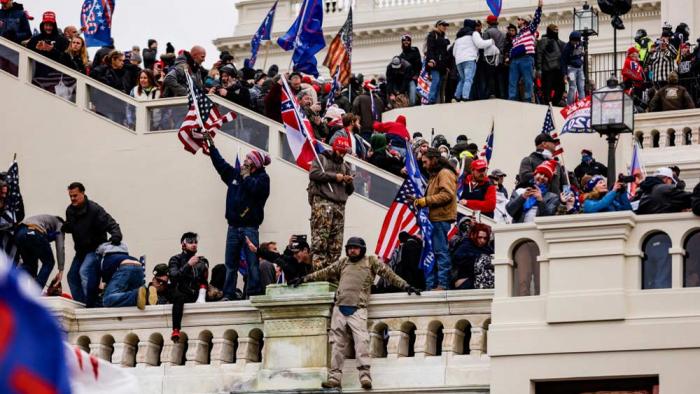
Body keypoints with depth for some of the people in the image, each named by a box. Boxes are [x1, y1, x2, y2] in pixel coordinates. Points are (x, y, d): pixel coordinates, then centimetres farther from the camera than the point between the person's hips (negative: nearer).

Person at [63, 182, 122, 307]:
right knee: (72, 276, 9)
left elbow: (111, 224, -24)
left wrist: (116, 236, -45)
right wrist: (66, 227, -8)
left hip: (96, 248, -8)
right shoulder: (70, 210, 2)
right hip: (81, 250, 8)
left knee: (85, 271, -27)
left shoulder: (94, 209, -20)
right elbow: (69, 228, 18)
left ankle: (89, 304, -26)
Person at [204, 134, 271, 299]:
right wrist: (211, 144, 25)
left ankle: (253, 294, -7)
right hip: (233, 227, 6)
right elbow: (220, 163, 25)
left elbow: (255, 188, -20)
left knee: (252, 263, -8)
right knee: (230, 264, 3)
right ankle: (228, 295, 4)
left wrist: (246, 176, -4)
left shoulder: (262, 177, -1)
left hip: (250, 228, -6)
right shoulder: (235, 173, 16)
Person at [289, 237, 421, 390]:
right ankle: (335, 376, 4)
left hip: (357, 310, -4)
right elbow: (324, 273, 25)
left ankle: (365, 375, -22)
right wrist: (304, 279, 26)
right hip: (340, 309, 4)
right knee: (337, 343, 2)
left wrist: (405, 286, 0)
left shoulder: (371, 262, 10)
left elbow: (388, 274, 7)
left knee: (361, 340, -17)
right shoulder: (342, 263, 20)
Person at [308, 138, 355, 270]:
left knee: (336, 244, -1)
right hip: (322, 201, -6)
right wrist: (334, 176, -5)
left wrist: (349, 183, 4)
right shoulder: (321, 159, 11)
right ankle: (318, 269, -21)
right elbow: (313, 174, -7)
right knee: (320, 239, -16)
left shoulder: (346, 166, 27)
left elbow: (349, 191, 27)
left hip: (339, 205, 6)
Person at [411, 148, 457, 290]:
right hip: (434, 219, 11)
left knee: (441, 251, -10)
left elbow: (447, 194, -20)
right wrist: (420, 201, 10)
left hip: (442, 219, -11)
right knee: (431, 252, 10)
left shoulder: (445, 173, -8)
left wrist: (426, 200, -17)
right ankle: (430, 285, 12)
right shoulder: (434, 175, 26)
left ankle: (443, 284, -10)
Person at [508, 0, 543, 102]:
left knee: (527, 82, -6)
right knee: (512, 82, 1)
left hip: (526, 59, -7)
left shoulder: (530, 29, 11)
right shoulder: (516, 36, 30)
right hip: (514, 60, 7)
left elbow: (536, 19, -1)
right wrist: (509, 57, 15)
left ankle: (527, 101, -7)